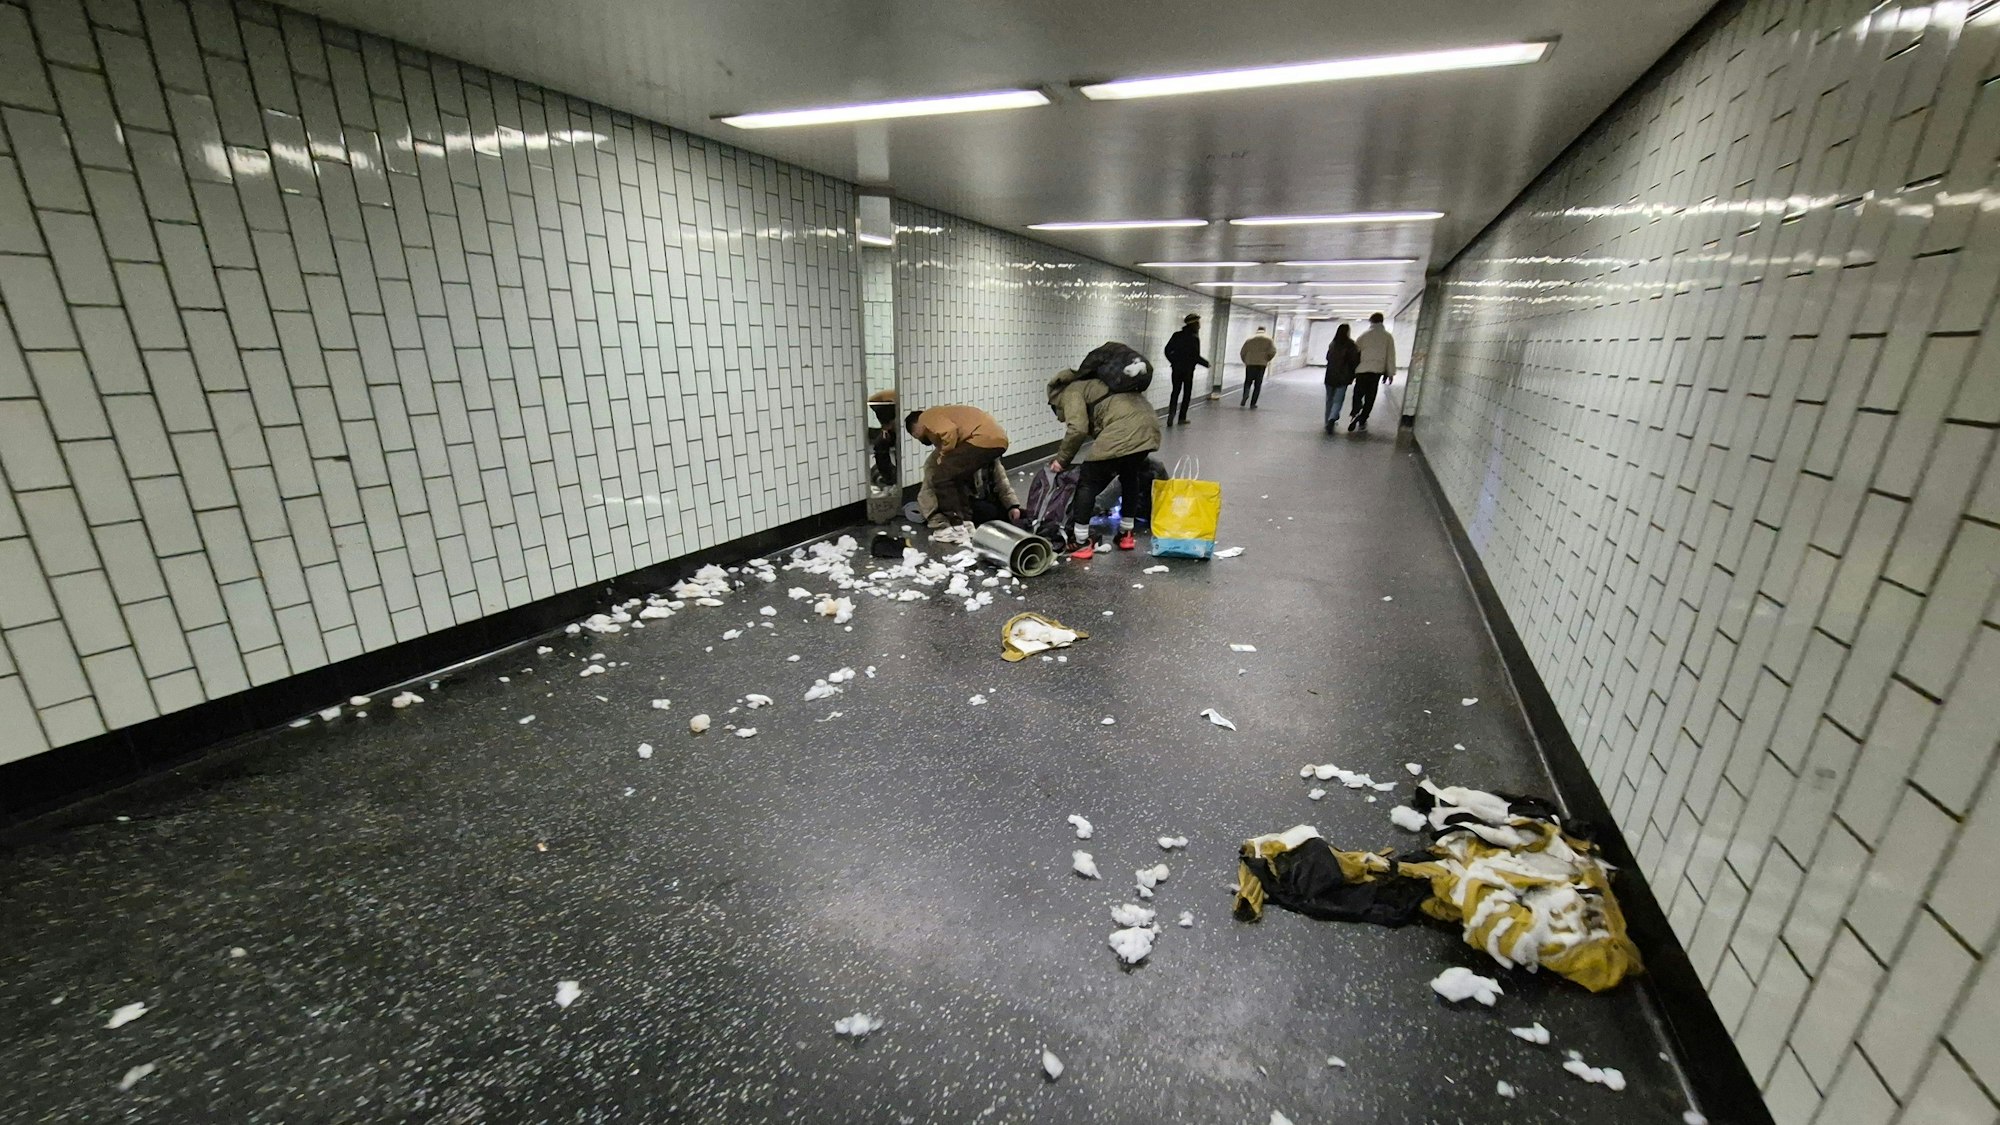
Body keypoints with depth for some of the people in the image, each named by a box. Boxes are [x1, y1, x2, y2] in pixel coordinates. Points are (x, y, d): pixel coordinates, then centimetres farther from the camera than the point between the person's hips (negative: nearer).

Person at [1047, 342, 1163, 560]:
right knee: (1130, 476, 30)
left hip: (1123, 430, -9)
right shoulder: (1094, 384, 37)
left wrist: (1061, 459, 6)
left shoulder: (1072, 391, 11)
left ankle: (1080, 542, 10)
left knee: (1089, 482, 6)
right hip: (1149, 425, 9)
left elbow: (1078, 429, -6)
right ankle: (1126, 534, 39)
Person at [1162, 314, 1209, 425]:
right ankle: (1182, 418, 10)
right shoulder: (1194, 338, -13)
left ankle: (1171, 415, -5)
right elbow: (1196, 356, -16)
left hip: (1176, 368, 4)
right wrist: (1206, 363, -1)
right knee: (1187, 393, 9)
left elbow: (1167, 350, 3)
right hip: (1188, 370, -4)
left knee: (1175, 391, 11)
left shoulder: (1177, 335, 2)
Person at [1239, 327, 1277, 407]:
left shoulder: (1250, 339, 11)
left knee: (1248, 383, 10)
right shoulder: (1268, 339, 6)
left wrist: (1245, 362, 18)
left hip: (1250, 364, 1)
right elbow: (1273, 351, -8)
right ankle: (1252, 404, 6)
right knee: (1257, 385, 8)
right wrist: (1268, 360, 7)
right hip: (1261, 364, -1)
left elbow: (1242, 353, 5)